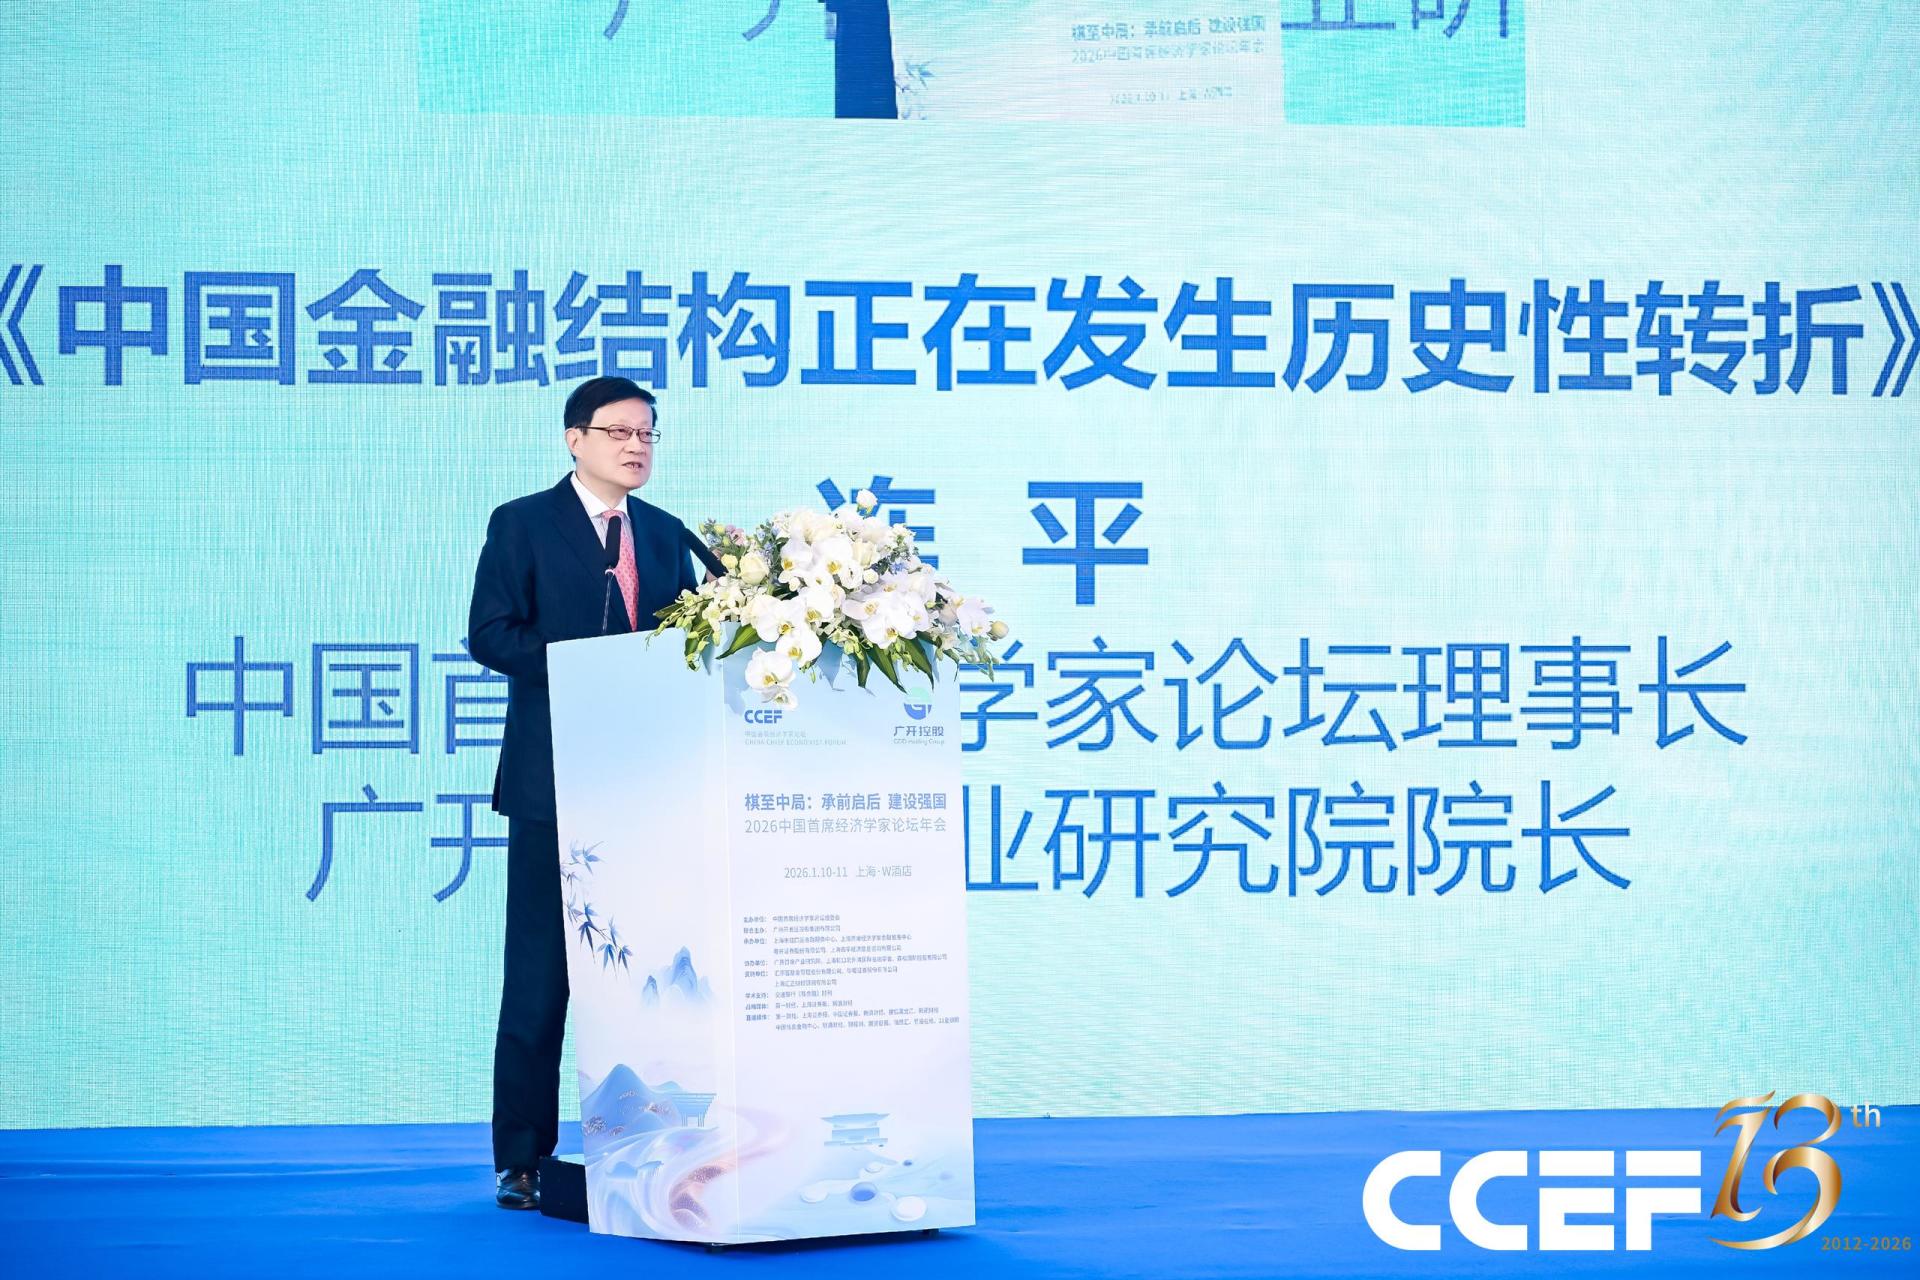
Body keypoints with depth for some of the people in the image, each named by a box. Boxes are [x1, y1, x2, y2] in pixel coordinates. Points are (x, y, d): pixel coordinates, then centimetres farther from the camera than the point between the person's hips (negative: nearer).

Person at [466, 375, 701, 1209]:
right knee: (541, 975, -3)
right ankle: (523, 1161, 2)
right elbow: (489, 634, -8)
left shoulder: (665, 534, 16)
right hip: (554, 780, -5)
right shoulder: (523, 524, 1)